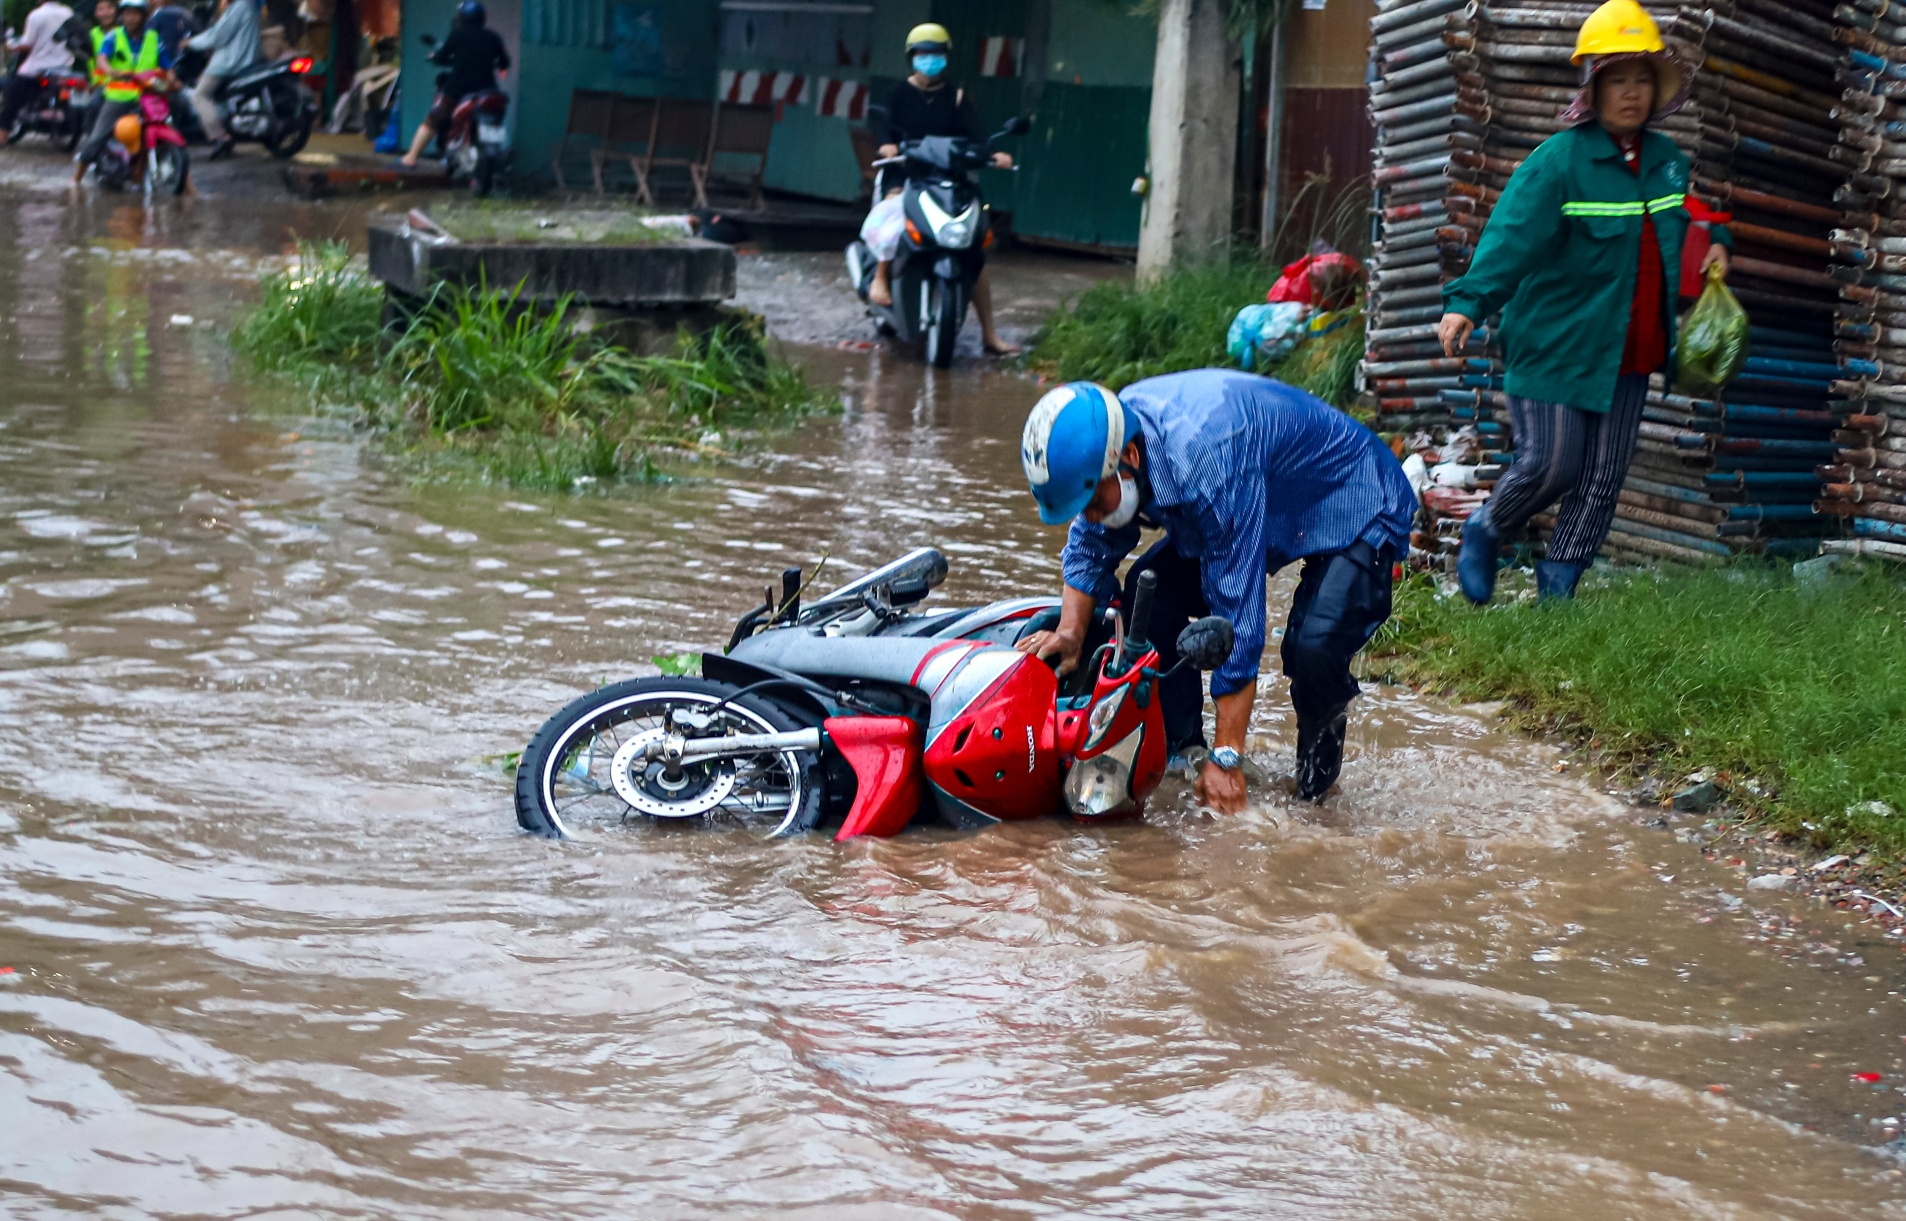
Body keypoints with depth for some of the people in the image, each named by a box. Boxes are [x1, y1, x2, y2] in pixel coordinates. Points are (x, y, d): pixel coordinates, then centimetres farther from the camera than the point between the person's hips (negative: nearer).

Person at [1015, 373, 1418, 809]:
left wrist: (1226, 759, -35)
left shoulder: (1207, 463, -40)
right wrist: (1071, 631, -18)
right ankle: (1180, 751, 4)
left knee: (1313, 647, -30)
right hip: (1280, 511, 8)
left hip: (1359, 508, -8)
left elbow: (1237, 612, -38)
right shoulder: (1107, 437, -17)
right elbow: (1091, 546, 2)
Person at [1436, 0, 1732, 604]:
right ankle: (1485, 531, 20)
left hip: (1628, 356, 6)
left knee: (1602, 480, 7)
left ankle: (1558, 586, 18)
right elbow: (1511, 236, -21)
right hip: (1556, 345, -6)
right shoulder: (1559, 160, -11)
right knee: (1550, 465, -9)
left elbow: (1695, 219, 31)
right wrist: (1468, 301, -33)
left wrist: (1716, 243, 9)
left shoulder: (1667, 162, 10)